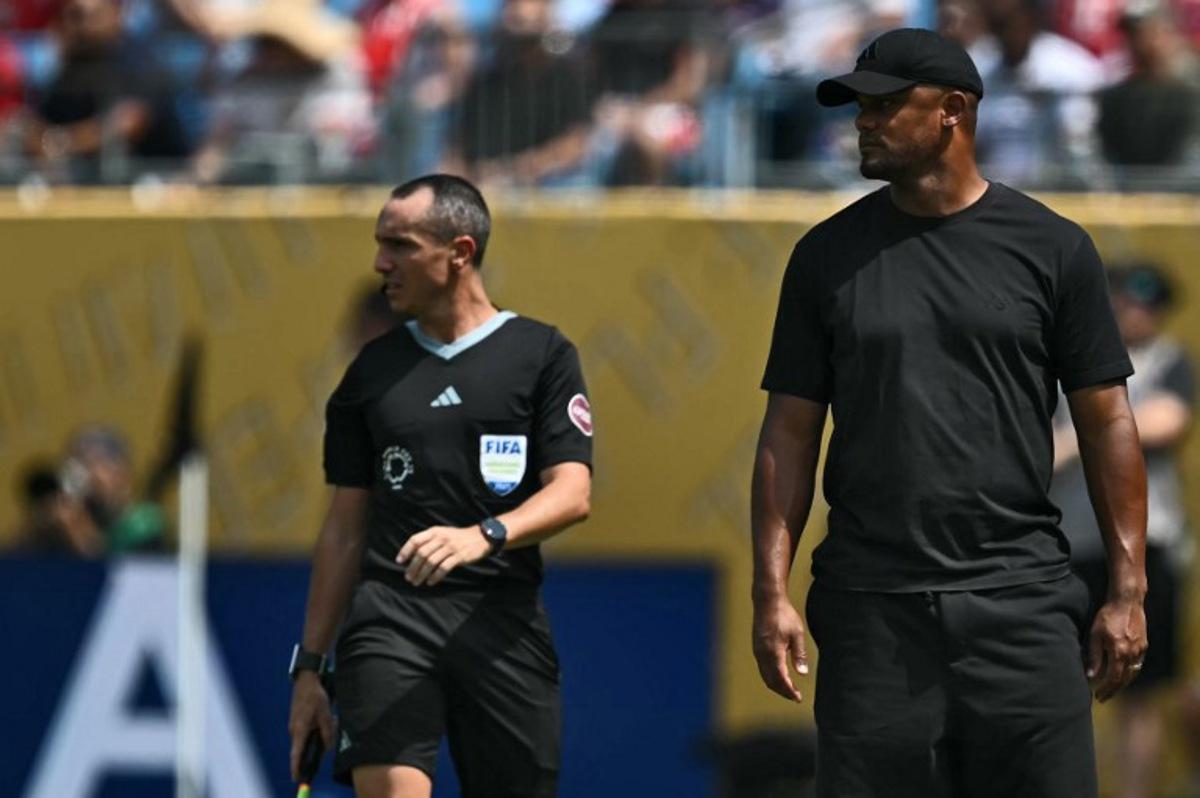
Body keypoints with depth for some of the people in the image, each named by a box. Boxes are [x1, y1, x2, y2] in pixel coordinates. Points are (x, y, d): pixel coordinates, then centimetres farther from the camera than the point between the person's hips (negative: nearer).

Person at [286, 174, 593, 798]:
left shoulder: (542, 354, 5)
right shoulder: (373, 369, 14)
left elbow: (572, 493, -6)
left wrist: (484, 535, -25)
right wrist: (309, 665, 12)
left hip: (502, 624, -1)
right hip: (389, 617, 1)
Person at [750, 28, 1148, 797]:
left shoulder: (1053, 249, 4)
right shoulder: (829, 256, 10)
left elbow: (1106, 422, 5)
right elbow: (790, 433, 9)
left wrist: (1128, 591, -2)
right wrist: (773, 592, 0)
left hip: (1021, 601, -2)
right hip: (873, 610, 2)